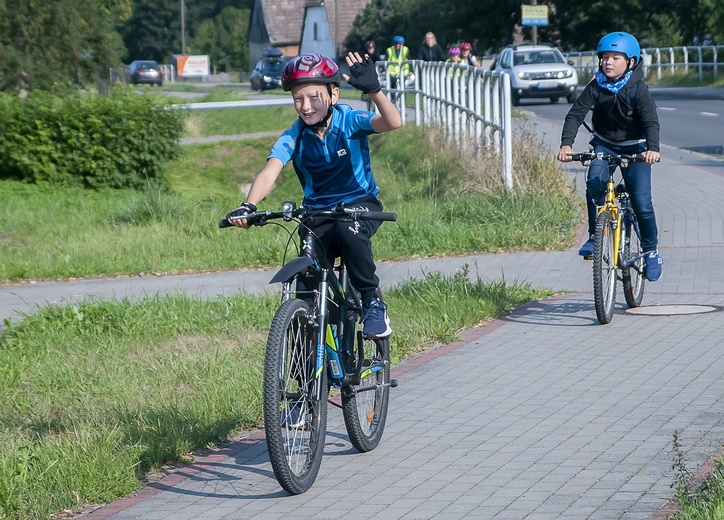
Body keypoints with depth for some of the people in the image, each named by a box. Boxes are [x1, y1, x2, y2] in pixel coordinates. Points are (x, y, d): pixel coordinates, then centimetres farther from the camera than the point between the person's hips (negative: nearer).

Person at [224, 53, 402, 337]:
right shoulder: (293, 138, -10)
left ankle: (373, 303, -21)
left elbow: (392, 122, -31)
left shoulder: (349, 121, -14)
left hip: (360, 203, -2)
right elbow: (270, 171, -26)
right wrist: (248, 206, -44)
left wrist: (373, 90, -50)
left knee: (348, 227, -37)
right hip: (317, 214, 3)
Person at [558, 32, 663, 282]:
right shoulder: (596, 87, -9)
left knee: (641, 201, -12)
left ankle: (651, 250, 8)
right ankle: (594, 235, -11)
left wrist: (652, 148, -43)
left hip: (634, 148, -2)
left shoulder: (638, 89, -15)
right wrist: (566, 144, -31)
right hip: (604, 144, 2)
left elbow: (651, 121, -24)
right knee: (594, 181, -26)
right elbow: (575, 114, -14)